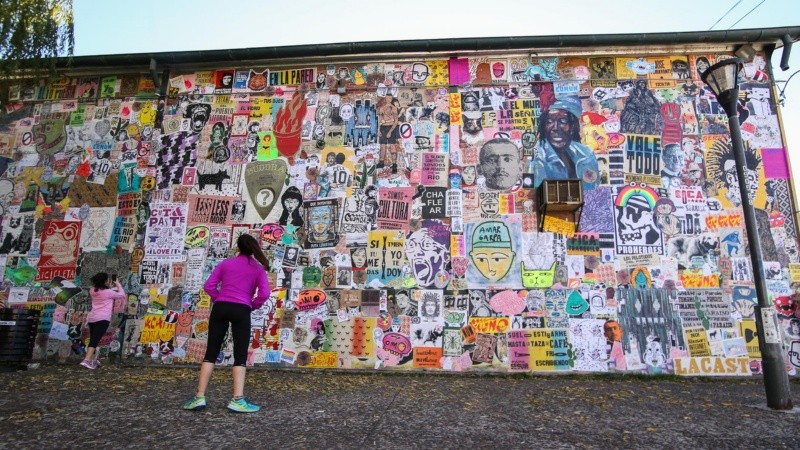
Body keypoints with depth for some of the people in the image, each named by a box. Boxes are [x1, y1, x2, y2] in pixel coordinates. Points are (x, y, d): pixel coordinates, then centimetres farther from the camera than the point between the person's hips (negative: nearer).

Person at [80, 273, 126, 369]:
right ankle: (86, 360, -23)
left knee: (93, 339, 15)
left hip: (91, 318, 7)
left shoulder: (92, 291, 11)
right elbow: (122, 295, 5)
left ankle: (93, 360, 25)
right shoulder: (108, 292, -6)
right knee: (95, 340, -13)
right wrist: (118, 284, 15)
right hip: (102, 319, -7)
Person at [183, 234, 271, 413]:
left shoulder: (225, 263, 14)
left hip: (220, 308, 2)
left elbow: (209, 286, 6)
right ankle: (238, 400, -5)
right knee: (240, 356, 1)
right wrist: (253, 305, 11)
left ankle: (199, 397, 7)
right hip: (242, 311, -2)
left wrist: (219, 300, 15)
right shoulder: (258, 268, 8)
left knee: (211, 352, 8)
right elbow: (264, 294, -5)